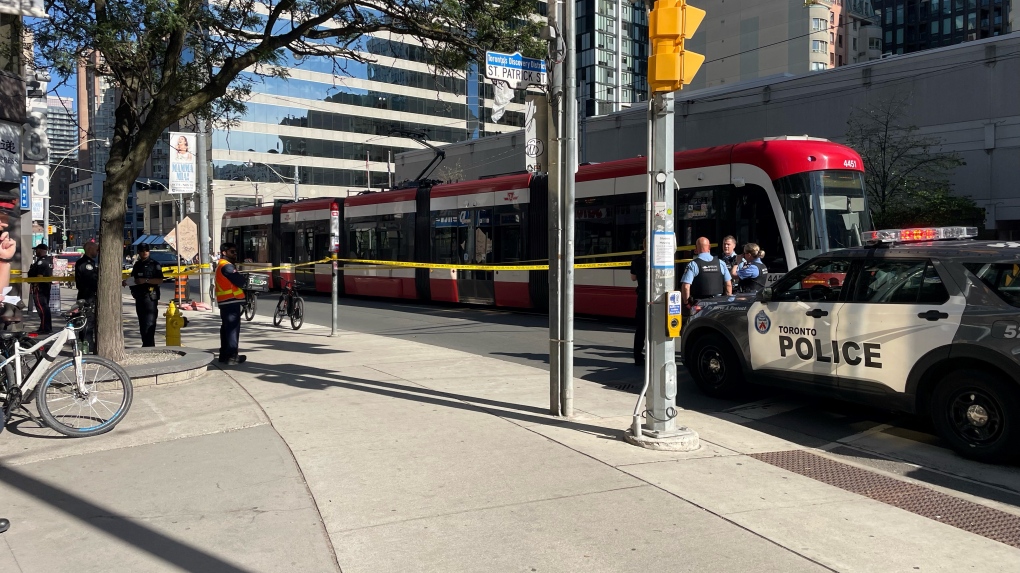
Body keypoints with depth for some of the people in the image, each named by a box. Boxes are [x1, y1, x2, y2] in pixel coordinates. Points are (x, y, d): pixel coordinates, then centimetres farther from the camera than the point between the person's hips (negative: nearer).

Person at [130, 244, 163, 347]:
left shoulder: (155, 264, -3)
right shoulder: (137, 265, 17)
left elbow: (160, 280, -11)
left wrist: (146, 280, -19)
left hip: (150, 297, -7)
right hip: (139, 297, 7)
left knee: (149, 323, -12)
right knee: (142, 324, 10)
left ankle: (149, 345, -13)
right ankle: (146, 344, 17)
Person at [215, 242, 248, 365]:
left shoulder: (221, 265, 21)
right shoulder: (227, 266, -13)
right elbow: (240, 281, -18)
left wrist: (239, 278, 1)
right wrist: (242, 277, 1)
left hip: (225, 301, 11)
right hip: (231, 300, -11)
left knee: (226, 328, 14)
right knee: (233, 328, -9)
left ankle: (224, 355, 20)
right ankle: (232, 356, -8)